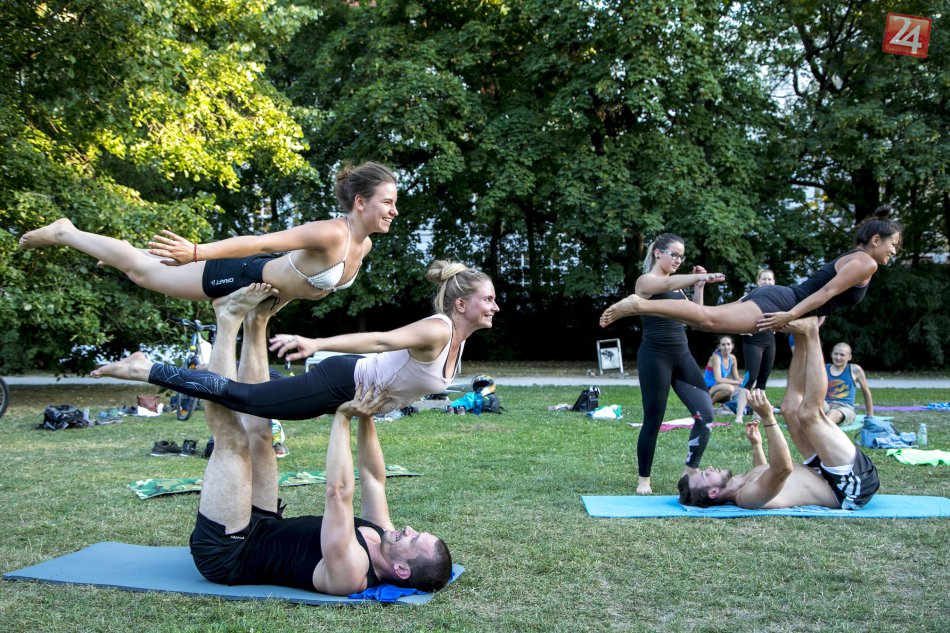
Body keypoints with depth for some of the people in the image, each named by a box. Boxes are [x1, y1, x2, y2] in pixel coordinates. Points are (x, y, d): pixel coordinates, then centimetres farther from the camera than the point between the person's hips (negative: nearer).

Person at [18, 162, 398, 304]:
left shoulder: (364, 245, -7)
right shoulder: (330, 234, -34)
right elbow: (259, 242, -36)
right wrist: (196, 252, -38)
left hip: (266, 282, 7)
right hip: (241, 277, -7)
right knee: (142, 271, 12)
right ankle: (64, 233, 30)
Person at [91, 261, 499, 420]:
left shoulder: (459, 337, 5)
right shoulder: (437, 331, -25)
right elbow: (378, 340, -37)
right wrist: (316, 344, -46)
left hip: (357, 394, 9)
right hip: (342, 382, -9)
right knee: (243, 397, -8)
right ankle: (146, 369, -1)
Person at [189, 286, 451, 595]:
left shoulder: (351, 572, -31)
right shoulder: (381, 537, -6)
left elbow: (339, 492, -39)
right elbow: (373, 477, 4)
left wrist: (343, 418, -35)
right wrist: (366, 417, -5)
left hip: (224, 552, -8)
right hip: (262, 528, 8)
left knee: (233, 439, -20)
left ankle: (230, 319, -11)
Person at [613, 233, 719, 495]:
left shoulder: (676, 285, 18)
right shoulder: (646, 281, -5)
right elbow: (668, 283, -27)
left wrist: (698, 286, 5)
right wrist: (700, 276, -40)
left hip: (682, 355, 7)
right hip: (655, 356, -7)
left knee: (705, 413, -3)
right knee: (653, 421, -2)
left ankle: (691, 473, 9)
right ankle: (644, 479, 14)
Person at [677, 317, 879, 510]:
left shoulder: (739, 484, 3)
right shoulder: (747, 496, -27)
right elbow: (782, 468, -46)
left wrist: (756, 444, 19)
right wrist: (768, 418, -46)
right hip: (853, 484, -8)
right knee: (809, 413, -23)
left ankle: (802, 335, -2)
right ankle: (810, 331, -10)